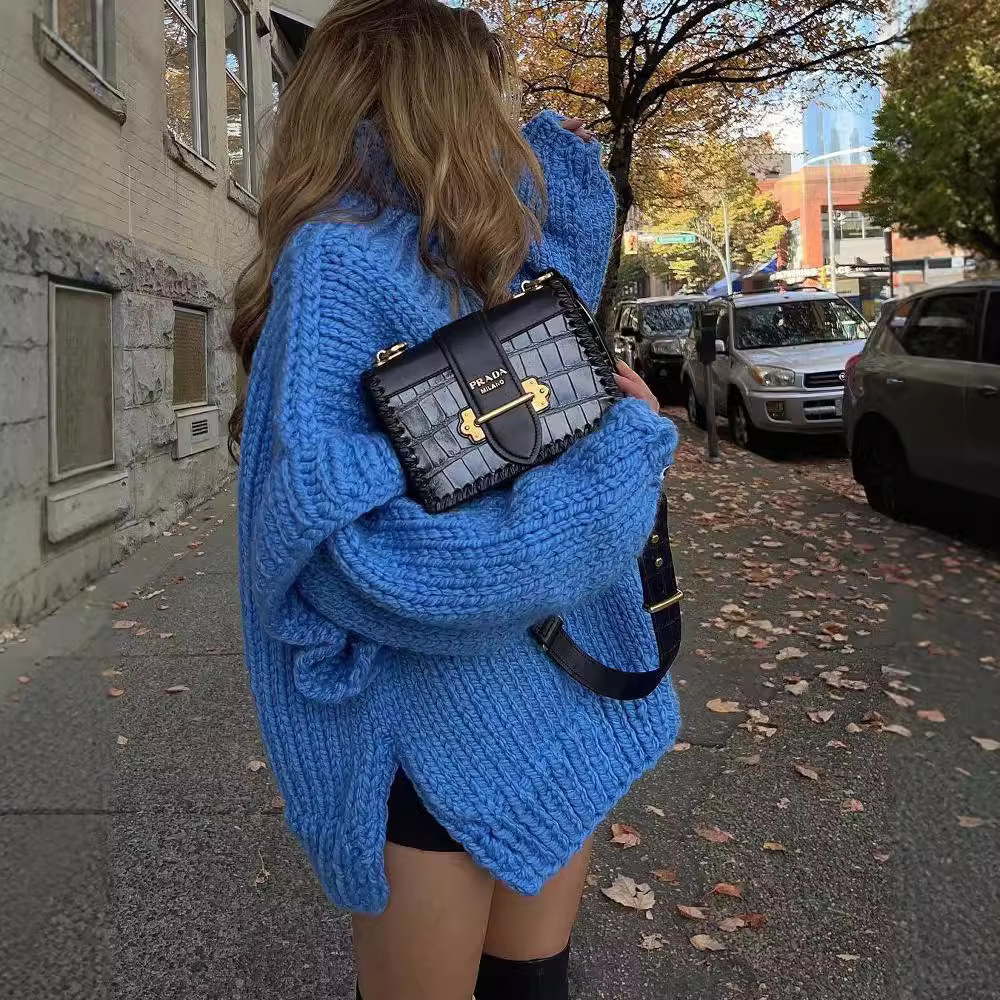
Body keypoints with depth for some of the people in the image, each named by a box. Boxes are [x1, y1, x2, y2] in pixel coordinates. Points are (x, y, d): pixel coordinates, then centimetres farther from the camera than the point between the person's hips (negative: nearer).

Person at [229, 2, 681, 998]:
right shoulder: (340, 261, -18)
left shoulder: (478, 267, 6)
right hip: (439, 727, -7)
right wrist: (619, 448, -21)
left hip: (554, 691, 8)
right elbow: (347, 544, -30)